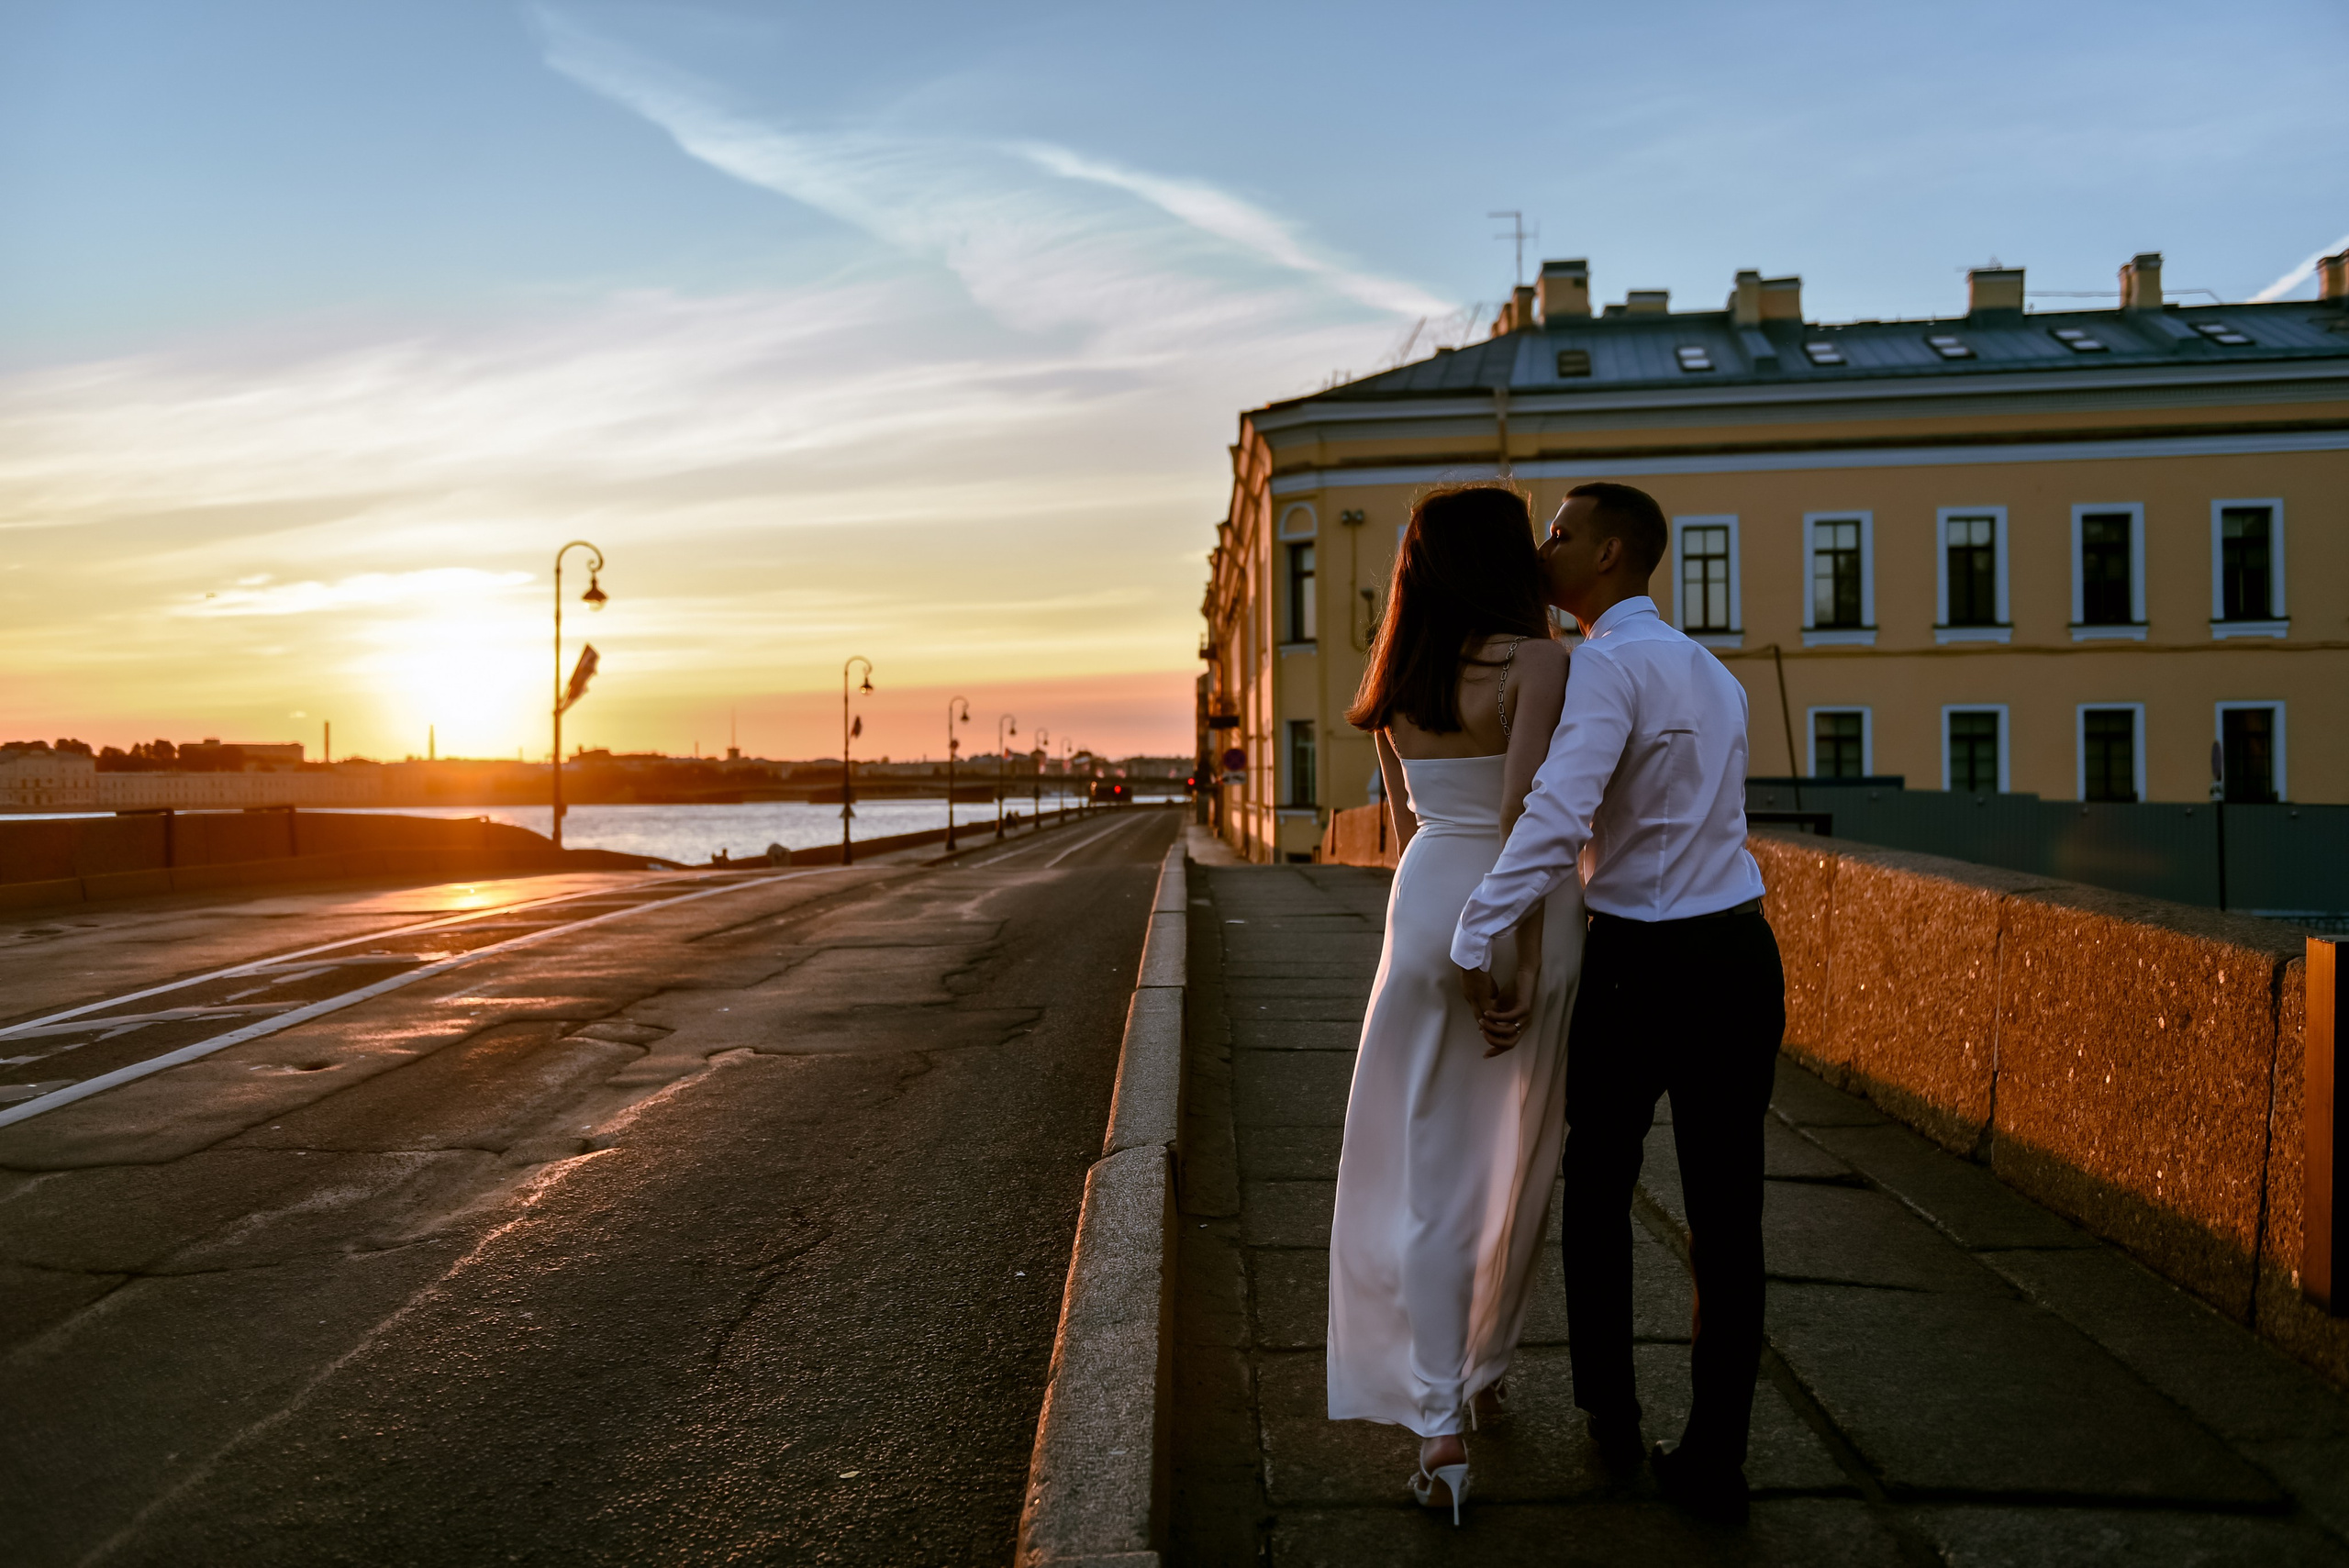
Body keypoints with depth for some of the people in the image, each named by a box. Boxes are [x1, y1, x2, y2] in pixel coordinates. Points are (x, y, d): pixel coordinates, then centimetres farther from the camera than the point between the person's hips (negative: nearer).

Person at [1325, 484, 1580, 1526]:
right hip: (1520, 918, -4)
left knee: (1427, 1172, 5)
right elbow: (1521, 812, -21)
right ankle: (1484, 1367, 32)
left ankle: (1439, 1422, -3)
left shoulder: (1396, 679, 7)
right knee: (1520, 1160, 16)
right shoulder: (1537, 661, -12)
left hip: (1424, 909, 4)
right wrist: (1527, 955, -17)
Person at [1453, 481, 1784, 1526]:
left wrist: (1475, 940, -25)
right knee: (1726, 1214, 8)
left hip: (1639, 964, -6)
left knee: (1598, 1187, 17)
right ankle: (1713, 1462, 15)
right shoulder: (1713, 673, 13)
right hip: (1740, 952, 6)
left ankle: (1609, 1410, 31)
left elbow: (1557, 816, -28)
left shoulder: (1610, 664, -14)